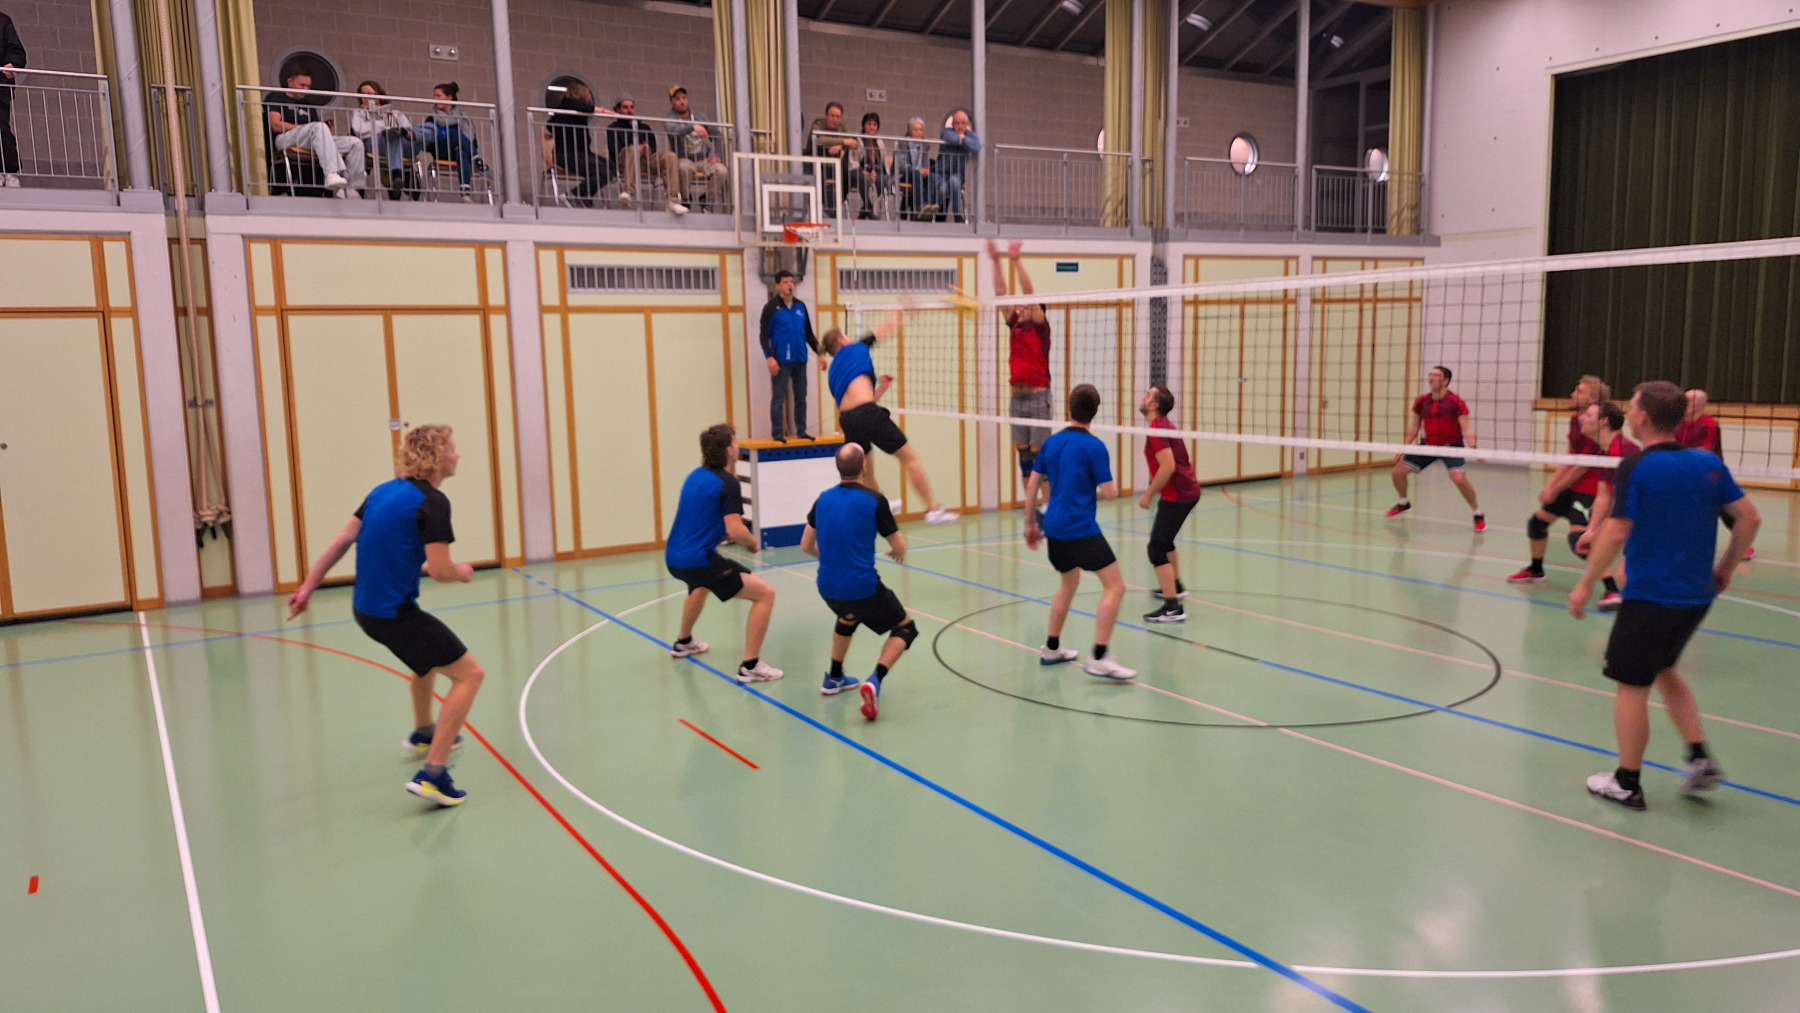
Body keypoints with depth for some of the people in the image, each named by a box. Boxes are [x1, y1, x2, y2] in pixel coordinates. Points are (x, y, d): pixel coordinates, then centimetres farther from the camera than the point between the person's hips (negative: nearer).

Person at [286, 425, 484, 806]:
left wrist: (308, 586, 17)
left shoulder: (386, 491, 9)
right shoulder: (432, 501, -16)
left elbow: (343, 539, 12)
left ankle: (423, 733, 53)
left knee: (429, 654, 34)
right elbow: (440, 571, -20)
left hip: (365, 608, 9)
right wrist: (461, 572, 1)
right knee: (469, 674, -5)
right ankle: (432, 774, -11)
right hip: (394, 613, -9)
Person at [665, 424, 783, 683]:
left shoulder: (695, 475, 12)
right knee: (765, 593, -7)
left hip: (674, 557, 9)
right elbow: (736, 530, -20)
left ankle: (683, 643, 59)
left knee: (700, 587, 43)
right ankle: (750, 666, -9)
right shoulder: (727, 483, -13)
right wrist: (753, 543, -1)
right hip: (699, 561, -9)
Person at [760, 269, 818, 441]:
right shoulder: (771, 307, -2)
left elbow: (809, 333, 17)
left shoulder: (800, 306, 12)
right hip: (781, 361, -5)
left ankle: (801, 431, 18)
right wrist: (769, 357, -17)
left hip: (800, 360, 5)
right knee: (778, 398, -3)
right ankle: (777, 434, 2)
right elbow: (764, 335, -5)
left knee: (801, 398, 9)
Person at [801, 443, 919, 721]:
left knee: (849, 615, 38)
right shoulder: (874, 500, -10)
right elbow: (900, 548, -4)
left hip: (827, 587, 6)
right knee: (905, 628, 12)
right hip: (862, 587, -6)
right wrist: (896, 552, 20)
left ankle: (834, 678, 42)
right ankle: (875, 680, -11)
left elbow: (806, 546, 13)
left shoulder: (823, 499, 4)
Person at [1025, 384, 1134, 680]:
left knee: (1069, 581, 27)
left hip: (1054, 526, 8)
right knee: (1115, 586, -6)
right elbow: (1109, 493, -12)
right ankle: (1098, 659, -14)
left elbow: (1031, 485, 12)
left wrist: (1030, 522, 22)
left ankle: (1051, 649, 34)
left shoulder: (1052, 442, 8)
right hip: (1081, 529, -8)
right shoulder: (1094, 446, -11)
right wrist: (1108, 490, 12)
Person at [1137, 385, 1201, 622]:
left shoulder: (1157, 429, -18)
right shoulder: (1164, 425, 13)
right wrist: (1154, 491, 21)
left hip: (1177, 495, -11)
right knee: (1164, 541, 29)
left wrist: (1148, 494, -18)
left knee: (1157, 549, -10)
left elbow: (1168, 467, -26)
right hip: (1188, 490, 11)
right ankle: (1175, 586, 45)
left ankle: (1172, 608, -12)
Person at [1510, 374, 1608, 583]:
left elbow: (1582, 467, -21)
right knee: (1537, 520, 19)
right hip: (1571, 486, 10)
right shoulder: (1575, 419, 5)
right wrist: (1550, 484, 3)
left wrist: (1555, 490, -12)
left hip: (1588, 489, -10)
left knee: (1578, 534, -26)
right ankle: (1535, 570, 40)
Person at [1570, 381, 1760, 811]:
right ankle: (1701, 759, 22)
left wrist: (1585, 584, -9)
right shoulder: (1709, 463, 3)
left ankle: (1627, 784, 13)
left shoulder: (1636, 468, -15)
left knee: (1631, 686, 5)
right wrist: (1727, 566, 18)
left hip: (1650, 597, -7)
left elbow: (1616, 534, -18)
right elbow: (1749, 518, 5)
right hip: (1697, 595, 7)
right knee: (1664, 670, 27)